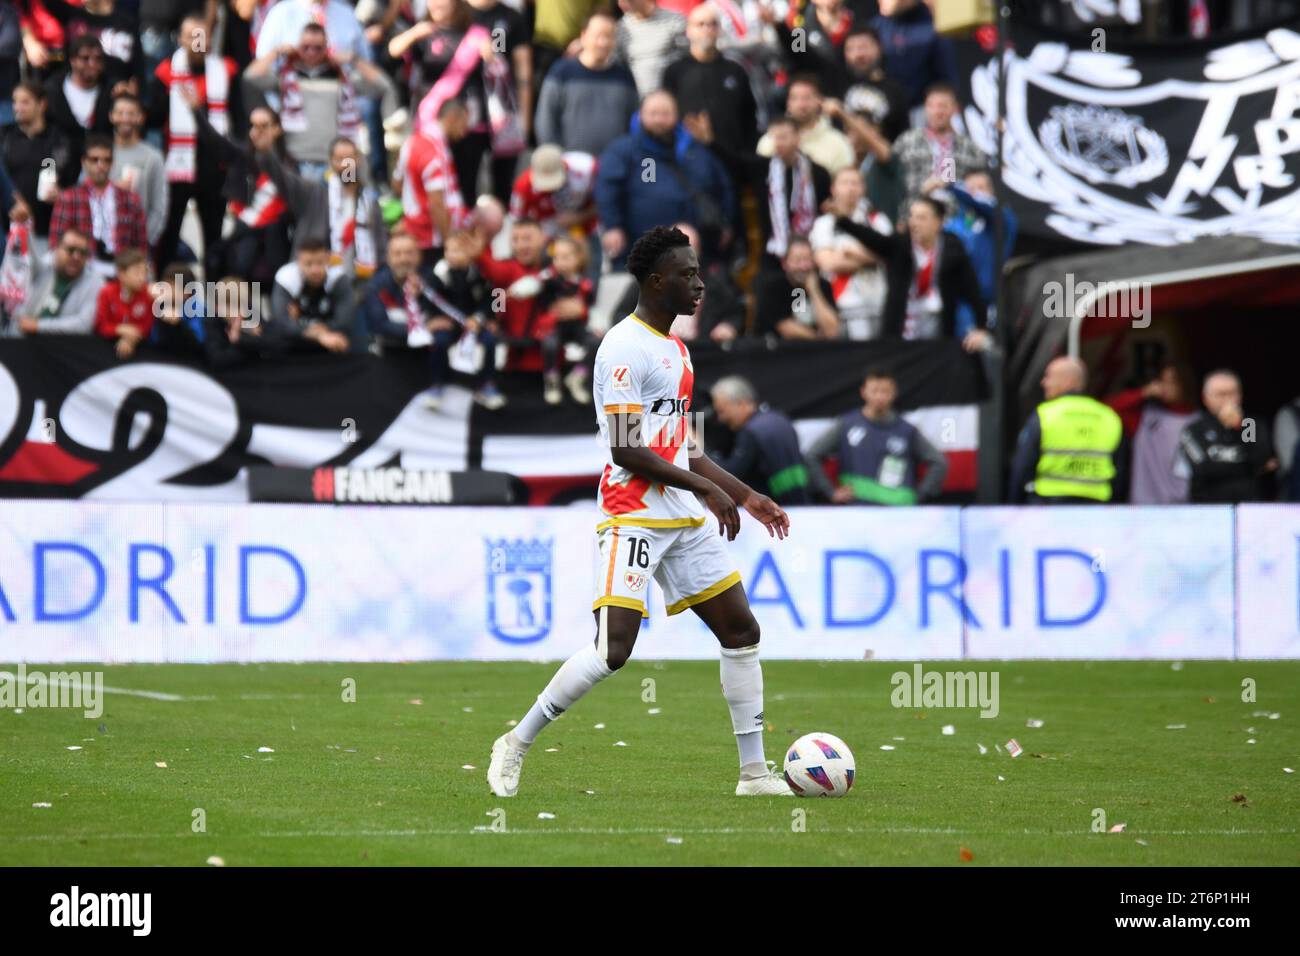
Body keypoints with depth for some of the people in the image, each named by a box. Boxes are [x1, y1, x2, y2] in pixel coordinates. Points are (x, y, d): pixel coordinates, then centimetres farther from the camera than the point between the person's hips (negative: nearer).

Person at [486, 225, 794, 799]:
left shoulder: (676, 350, 17)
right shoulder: (626, 348, -13)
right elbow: (626, 450, -19)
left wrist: (746, 496, 20)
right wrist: (706, 488, -16)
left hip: (683, 519, 9)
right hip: (634, 518, -9)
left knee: (742, 632, 7)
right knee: (613, 650, -17)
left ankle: (755, 773, 13)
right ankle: (515, 747, -3)